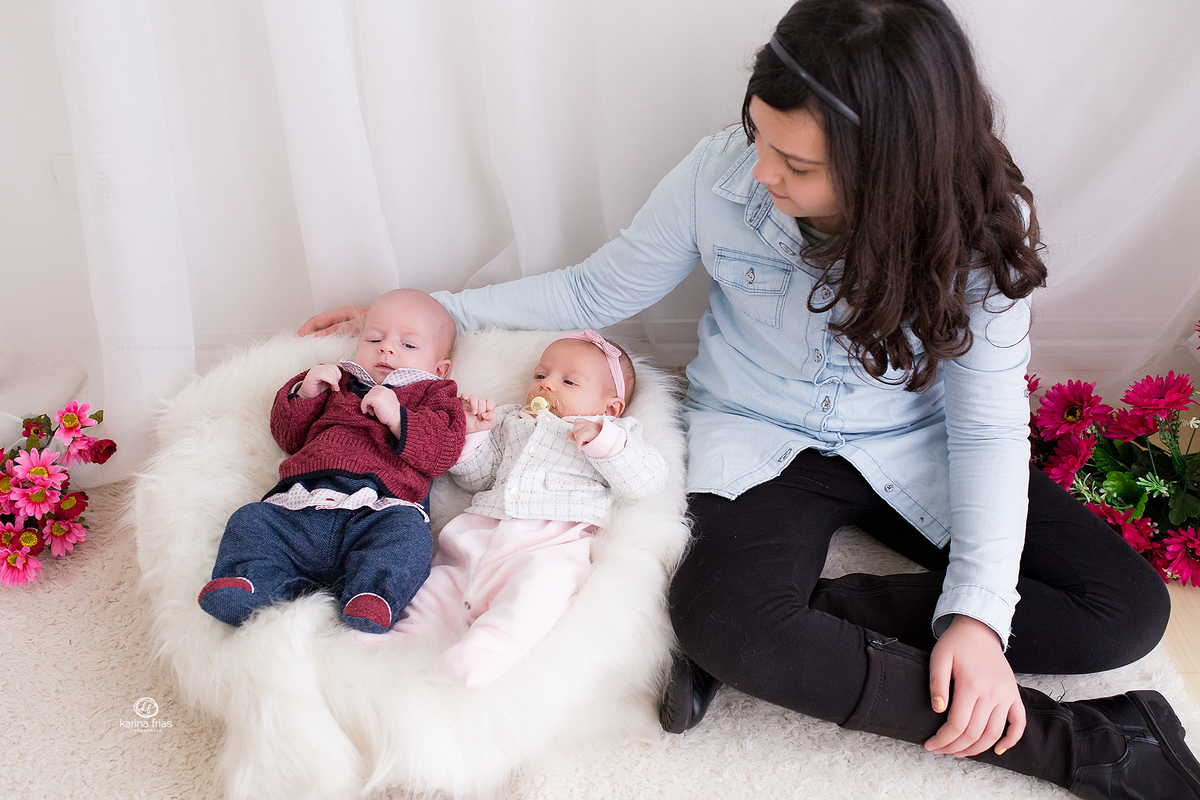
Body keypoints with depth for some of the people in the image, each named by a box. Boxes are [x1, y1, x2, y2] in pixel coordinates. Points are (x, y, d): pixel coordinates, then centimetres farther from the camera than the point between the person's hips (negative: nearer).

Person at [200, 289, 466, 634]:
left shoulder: (432, 393, 24)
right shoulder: (338, 384, 36)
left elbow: (445, 446, 3)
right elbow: (288, 435, 35)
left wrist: (396, 417, -7)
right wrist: (305, 393, 18)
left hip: (378, 509, -4)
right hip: (302, 506, 5)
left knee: (408, 534, -36)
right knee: (251, 521, -17)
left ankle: (371, 595, -51)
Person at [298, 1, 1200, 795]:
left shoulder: (982, 226, -18)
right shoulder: (722, 175, -17)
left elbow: (990, 423, -13)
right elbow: (598, 292, -2)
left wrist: (979, 611, -24)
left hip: (915, 445, 2)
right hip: (762, 438, -1)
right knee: (722, 618, -34)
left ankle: (803, 622, -17)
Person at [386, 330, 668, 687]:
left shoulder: (614, 436, 19)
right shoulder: (509, 422, 33)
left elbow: (646, 481, 2)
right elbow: (476, 476, 30)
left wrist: (602, 441, -10)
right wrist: (472, 434, 13)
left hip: (552, 540, -6)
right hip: (479, 531, 6)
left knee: (541, 579, -36)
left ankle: (480, 653, -49)